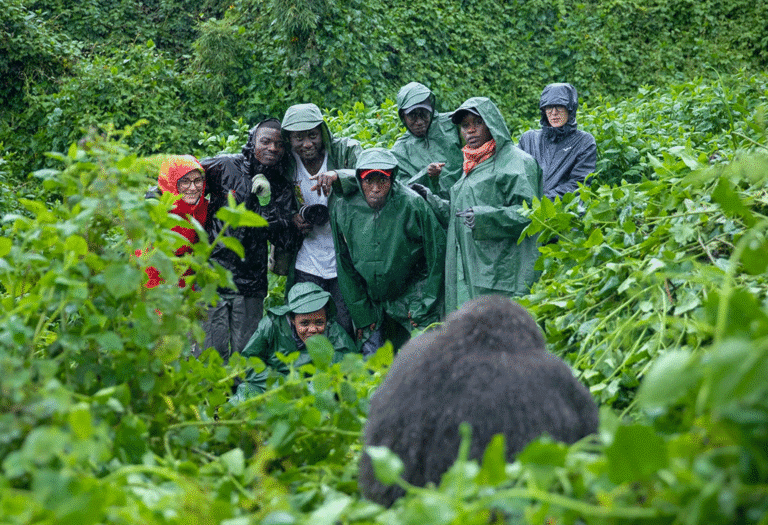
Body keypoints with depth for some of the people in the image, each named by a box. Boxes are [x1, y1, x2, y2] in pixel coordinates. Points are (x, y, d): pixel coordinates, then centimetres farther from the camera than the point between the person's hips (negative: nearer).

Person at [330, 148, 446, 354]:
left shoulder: (412, 204, -18)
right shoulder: (343, 207, -9)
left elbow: (436, 255, -8)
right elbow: (344, 265, 2)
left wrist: (423, 306, -7)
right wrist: (362, 313, 1)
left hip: (411, 294, -2)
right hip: (370, 299, 2)